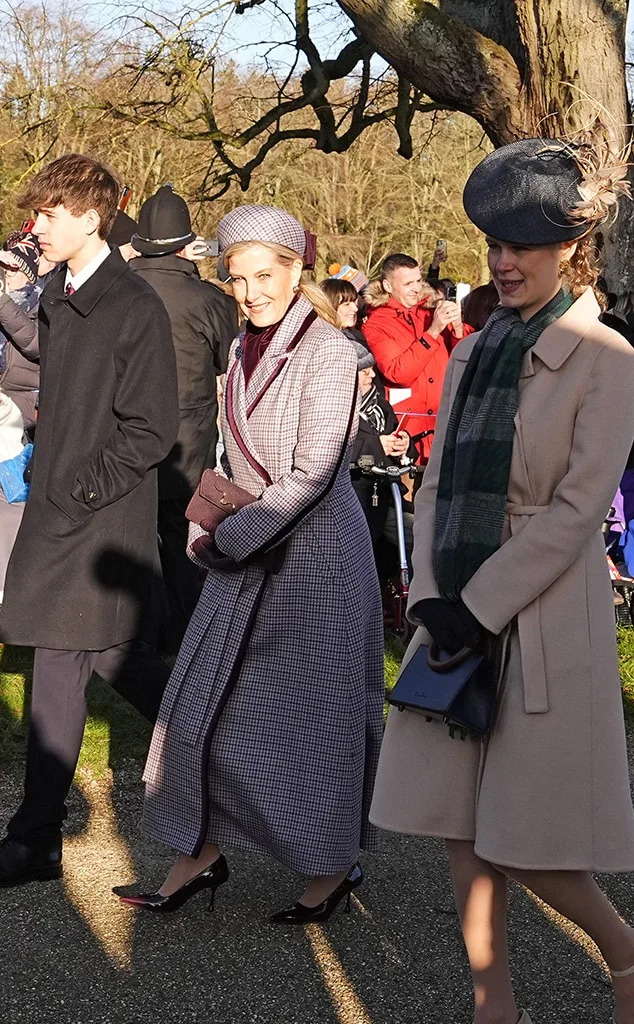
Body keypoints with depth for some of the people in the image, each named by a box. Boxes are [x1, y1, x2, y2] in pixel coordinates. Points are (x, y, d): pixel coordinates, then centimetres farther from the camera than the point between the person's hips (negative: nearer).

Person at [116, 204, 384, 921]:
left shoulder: (327, 353, -14)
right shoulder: (244, 351, 9)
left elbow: (313, 473, -19)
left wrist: (228, 539, -17)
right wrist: (210, 530, 4)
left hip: (315, 552, -8)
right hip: (248, 554, 8)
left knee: (312, 709, 2)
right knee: (208, 700, 9)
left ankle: (334, 866, 19)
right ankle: (202, 853, 22)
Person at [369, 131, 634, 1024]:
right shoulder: (473, 355, 12)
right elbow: (437, 485, 11)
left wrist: (480, 607, -15)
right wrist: (430, 597, -3)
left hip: (545, 619, -6)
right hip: (458, 612, 6)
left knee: (527, 836, -1)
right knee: (464, 824, 9)